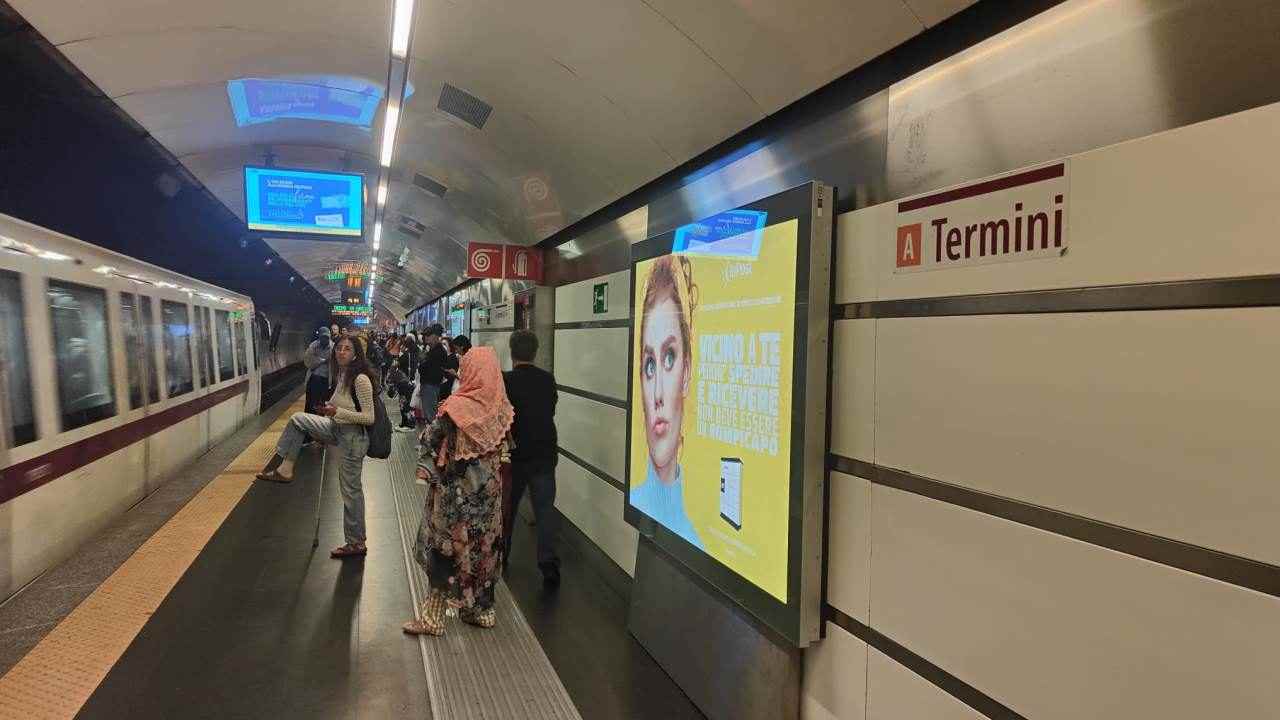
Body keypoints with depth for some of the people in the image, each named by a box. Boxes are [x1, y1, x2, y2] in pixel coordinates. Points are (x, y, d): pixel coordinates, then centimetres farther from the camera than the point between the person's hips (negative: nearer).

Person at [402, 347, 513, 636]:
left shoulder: (455, 407, -18)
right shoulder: (501, 407, -4)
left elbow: (431, 441, -11)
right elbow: (504, 448, 4)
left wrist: (425, 469, 2)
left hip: (455, 490, -5)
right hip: (489, 488, 5)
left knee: (446, 548, 7)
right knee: (484, 547, 15)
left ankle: (433, 616, 16)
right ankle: (481, 609, 27)